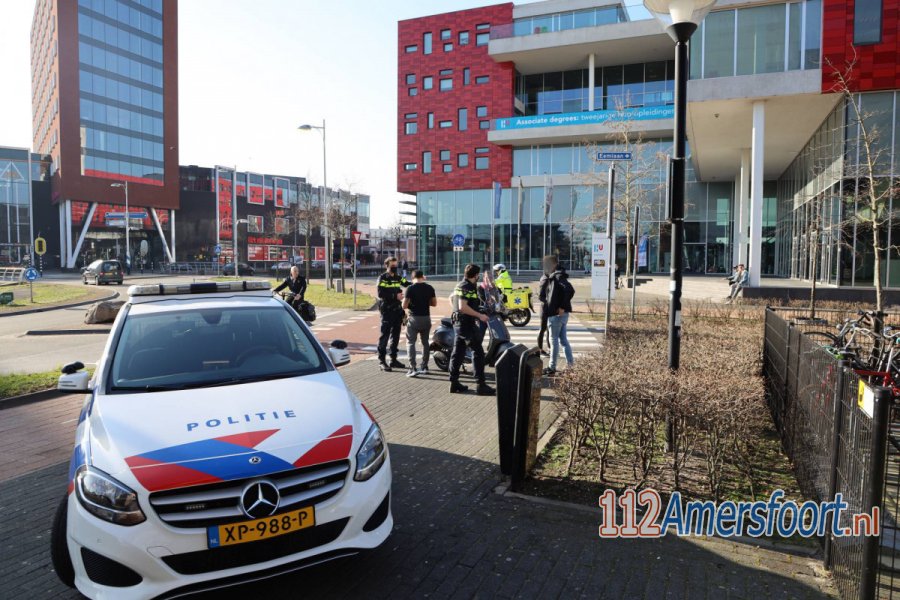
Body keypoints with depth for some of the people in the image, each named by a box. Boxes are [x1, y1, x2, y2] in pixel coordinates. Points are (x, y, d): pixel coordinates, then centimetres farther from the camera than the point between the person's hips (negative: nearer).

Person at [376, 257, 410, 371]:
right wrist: (395, 296, -20)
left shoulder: (398, 277, 14)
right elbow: (380, 294, -16)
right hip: (387, 311, -7)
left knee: (395, 336, 12)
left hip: (398, 310, 7)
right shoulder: (382, 278, -5)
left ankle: (393, 359, 21)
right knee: (385, 335, -5)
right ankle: (381, 360, 0)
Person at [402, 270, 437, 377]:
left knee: (411, 343, 1)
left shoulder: (410, 289, -10)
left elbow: (404, 306, -13)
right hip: (426, 318, 4)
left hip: (414, 318, -4)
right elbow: (434, 303, 7)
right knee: (425, 342, 16)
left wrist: (411, 304, 7)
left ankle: (413, 368, -9)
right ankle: (424, 367, 21)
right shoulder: (429, 288, 1)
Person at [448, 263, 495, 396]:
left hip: (458, 323, 11)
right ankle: (481, 385, -9)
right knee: (478, 352, -8)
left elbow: (452, 297, 29)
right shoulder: (467, 287, -16)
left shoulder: (459, 285, 14)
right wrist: (480, 315, -23)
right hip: (467, 324, -11)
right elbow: (463, 306, -26)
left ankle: (454, 383, 16)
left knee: (458, 352, 12)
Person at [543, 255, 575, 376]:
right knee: (563, 339, 15)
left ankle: (552, 368, 6)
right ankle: (571, 364, 18)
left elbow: (569, 290, -28)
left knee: (554, 340, -1)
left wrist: (562, 306, -24)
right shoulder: (554, 276, 13)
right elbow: (570, 291, 16)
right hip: (562, 313, 10)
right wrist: (564, 305, 9)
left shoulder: (558, 276, -15)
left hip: (556, 313, -10)